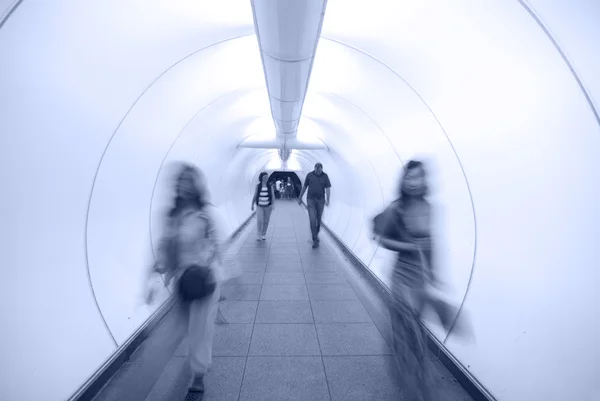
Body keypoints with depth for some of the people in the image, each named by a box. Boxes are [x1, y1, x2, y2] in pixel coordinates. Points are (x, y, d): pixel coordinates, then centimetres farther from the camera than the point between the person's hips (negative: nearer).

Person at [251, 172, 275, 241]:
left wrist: (272, 204, -21)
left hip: (268, 206, 1)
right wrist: (252, 205, 2)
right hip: (260, 206, -1)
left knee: (266, 221, 7)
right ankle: (258, 236, -9)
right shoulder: (258, 186, -5)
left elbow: (273, 196, -9)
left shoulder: (270, 186, -5)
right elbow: (255, 196, 0)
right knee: (259, 221, -14)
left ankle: (263, 235, 24)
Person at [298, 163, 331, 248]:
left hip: (321, 200, 1)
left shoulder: (325, 176, 0)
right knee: (312, 220, -9)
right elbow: (304, 187, 7)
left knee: (318, 220, 12)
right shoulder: (309, 175, -1)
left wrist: (328, 199, -15)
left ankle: (316, 234, 34)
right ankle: (315, 240, -6)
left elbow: (328, 188, -3)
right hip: (311, 200, -1)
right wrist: (300, 198, 11)